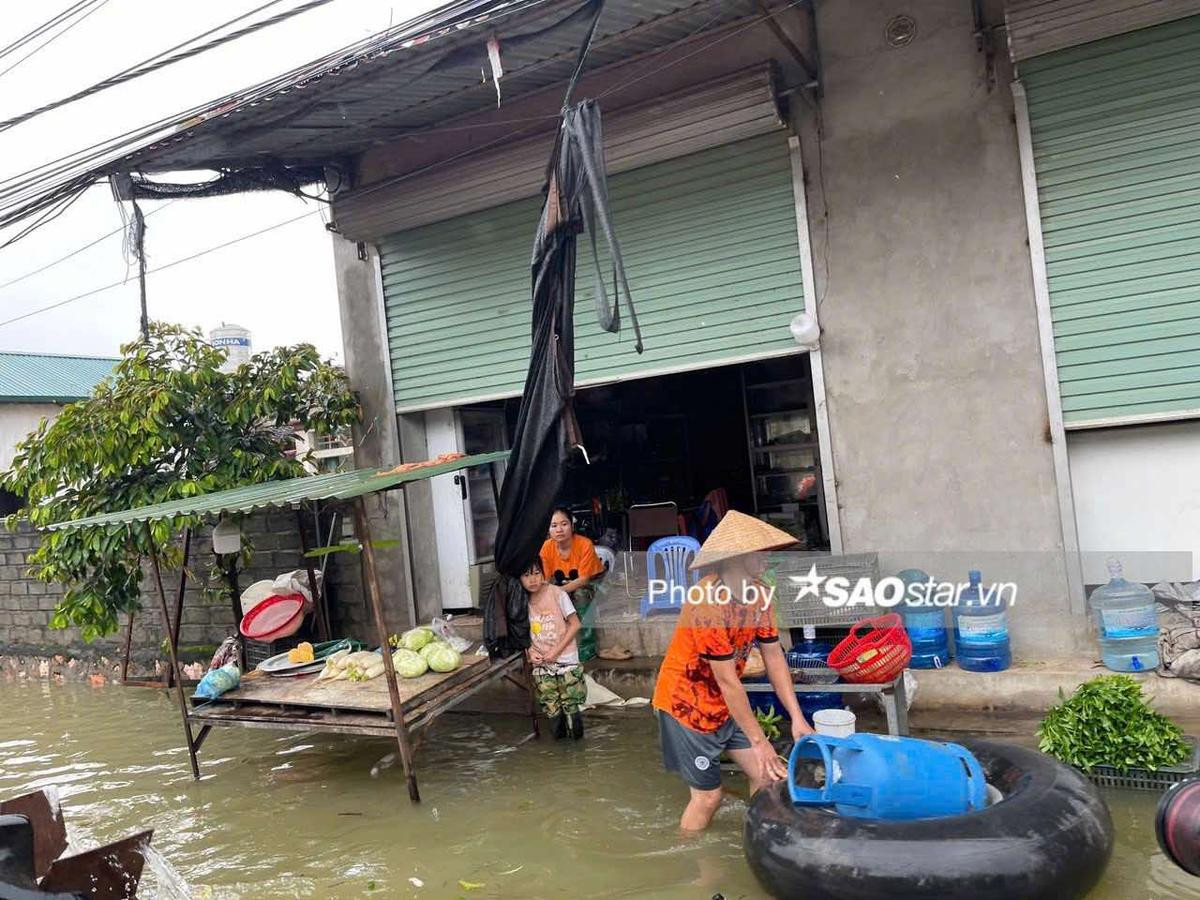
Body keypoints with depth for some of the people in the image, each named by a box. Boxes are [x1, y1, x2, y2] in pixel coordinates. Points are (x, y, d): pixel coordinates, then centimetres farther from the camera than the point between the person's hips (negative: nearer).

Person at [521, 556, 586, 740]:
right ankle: (559, 731, 28)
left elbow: (575, 624, -8)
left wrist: (556, 651, -11)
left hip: (565, 658, -3)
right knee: (550, 706, 2)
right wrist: (529, 651, -6)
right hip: (541, 663, 3)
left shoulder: (556, 593, -12)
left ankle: (576, 731, 23)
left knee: (570, 704, -4)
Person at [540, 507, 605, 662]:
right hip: (564, 581, 4)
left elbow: (583, 579, -29)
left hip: (590, 580, -4)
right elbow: (545, 579, -14)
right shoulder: (547, 547, -19)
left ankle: (587, 647, -21)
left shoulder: (585, 545, -30)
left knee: (579, 595, -33)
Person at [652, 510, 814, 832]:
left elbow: (774, 657, -1)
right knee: (708, 795, 1)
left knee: (768, 774, 6)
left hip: (727, 703, 8)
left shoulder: (759, 593, -6)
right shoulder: (709, 602, -31)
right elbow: (728, 682, -27)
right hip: (687, 704, -8)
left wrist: (797, 718, -6)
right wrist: (760, 741, -20)